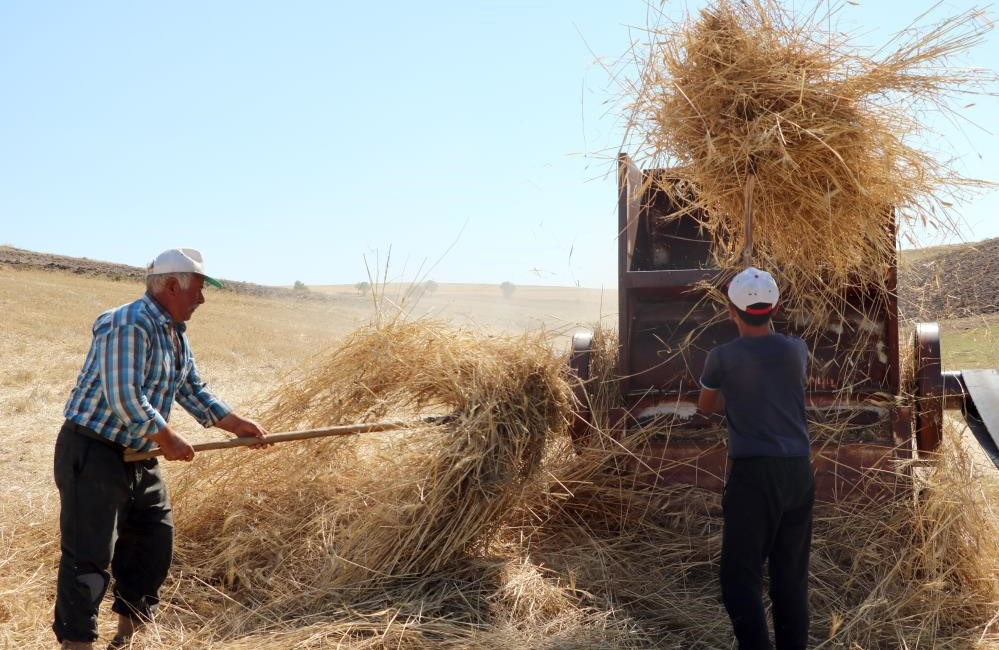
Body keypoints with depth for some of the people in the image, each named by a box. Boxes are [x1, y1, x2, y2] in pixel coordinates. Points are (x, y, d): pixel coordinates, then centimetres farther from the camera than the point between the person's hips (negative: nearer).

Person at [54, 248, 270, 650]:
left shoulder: (175, 335, 12)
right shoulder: (129, 326, -20)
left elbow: (193, 391, 17)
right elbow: (123, 397, -26)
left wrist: (238, 425, 8)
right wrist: (168, 440, -17)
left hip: (138, 455, 10)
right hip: (92, 452, -10)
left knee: (155, 540, 15)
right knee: (89, 554, -8)